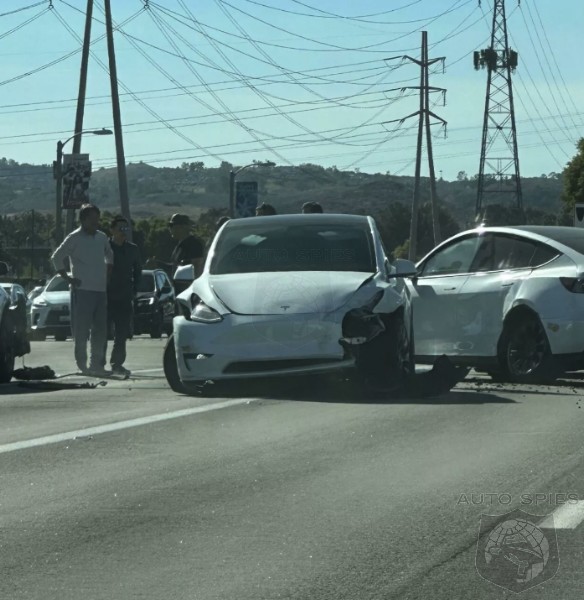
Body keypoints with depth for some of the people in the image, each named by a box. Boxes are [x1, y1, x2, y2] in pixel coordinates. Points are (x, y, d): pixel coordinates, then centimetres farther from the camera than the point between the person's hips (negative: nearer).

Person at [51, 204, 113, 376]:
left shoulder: (102, 237, 13)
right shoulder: (74, 238, -5)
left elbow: (109, 256, 28)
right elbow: (57, 257, -5)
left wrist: (108, 274, 16)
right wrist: (67, 278, -9)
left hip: (101, 290, 6)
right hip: (82, 290, -6)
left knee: (100, 330, 6)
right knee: (81, 330, -4)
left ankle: (97, 363, 13)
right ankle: (82, 364, 0)